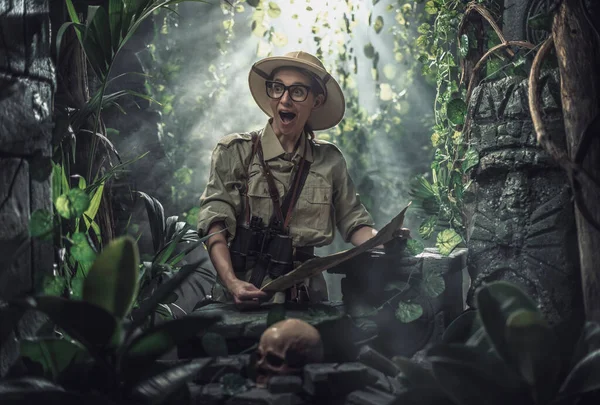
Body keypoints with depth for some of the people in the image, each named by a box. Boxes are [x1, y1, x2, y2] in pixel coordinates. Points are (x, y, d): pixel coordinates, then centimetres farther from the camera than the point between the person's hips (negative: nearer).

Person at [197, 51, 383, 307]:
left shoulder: (329, 161, 10)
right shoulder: (234, 151, 2)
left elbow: (353, 222, 12)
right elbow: (216, 224, -5)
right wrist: (232, 282, -19)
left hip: (304, 296, 2)